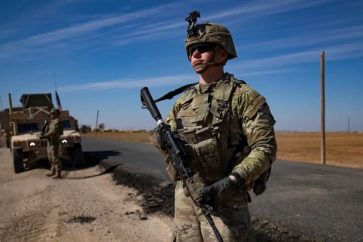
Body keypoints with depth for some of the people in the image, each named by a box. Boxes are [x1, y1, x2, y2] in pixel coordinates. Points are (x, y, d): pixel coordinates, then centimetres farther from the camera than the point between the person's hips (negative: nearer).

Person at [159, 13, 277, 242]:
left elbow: (266, 148, -13)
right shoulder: (183, 100, 10)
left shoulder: (244, 96, -7)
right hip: (184, 198, 6)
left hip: (224, 198, -5)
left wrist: (231, 182, -24)